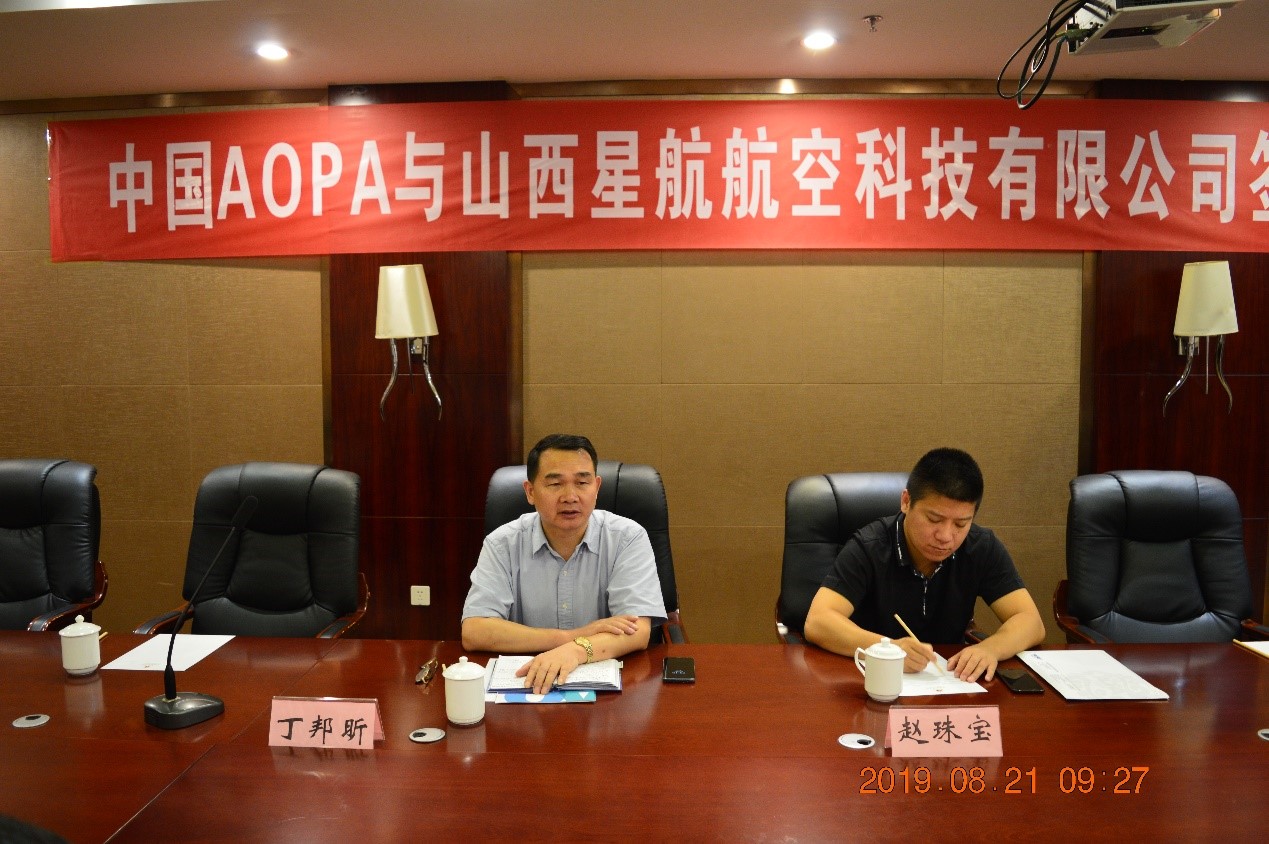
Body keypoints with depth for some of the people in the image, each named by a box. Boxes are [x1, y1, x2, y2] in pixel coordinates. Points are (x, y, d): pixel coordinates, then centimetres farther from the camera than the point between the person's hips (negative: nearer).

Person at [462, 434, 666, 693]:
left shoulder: (628, 538, -4)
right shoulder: (502, 544, -2)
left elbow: (637, 631, -14)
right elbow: (473, 633, -11)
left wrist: (576, 650, -33)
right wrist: (572, 636, -16)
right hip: (524, 682, 0)